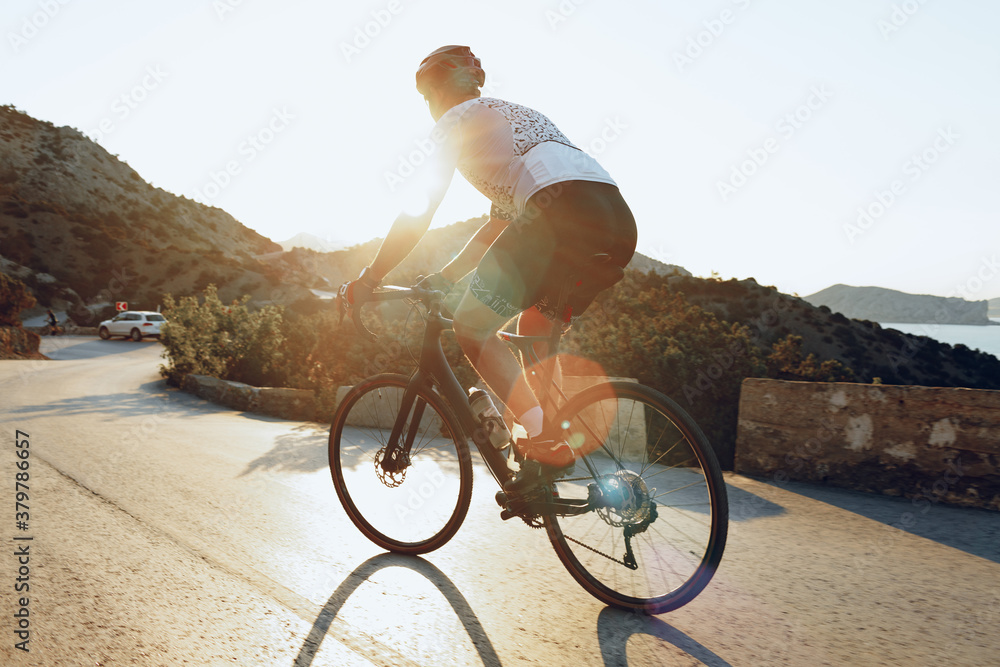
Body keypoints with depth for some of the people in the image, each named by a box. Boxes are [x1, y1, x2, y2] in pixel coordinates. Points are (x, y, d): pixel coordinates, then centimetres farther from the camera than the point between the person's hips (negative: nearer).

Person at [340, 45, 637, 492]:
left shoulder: (456, 120, 14)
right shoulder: (512, 115, 38)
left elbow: (418, 214, 7)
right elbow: (499, 224, 37)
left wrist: (368, 280, 17)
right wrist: (444, 276, 39)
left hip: (561, 212, -9)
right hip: (619, 222, 9)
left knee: (471, 326, 3)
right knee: (533, 333, 24)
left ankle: (546, 443, -8)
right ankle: (556, 446, 21)